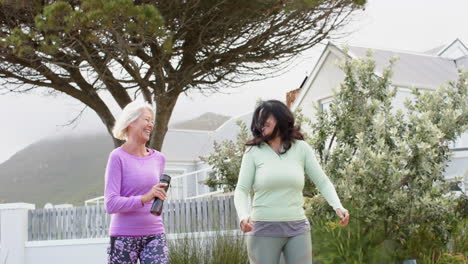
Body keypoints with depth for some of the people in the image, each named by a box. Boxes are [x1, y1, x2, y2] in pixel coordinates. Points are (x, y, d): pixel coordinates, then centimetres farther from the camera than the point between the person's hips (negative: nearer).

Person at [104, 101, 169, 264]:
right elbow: (110, 204, -14)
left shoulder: (158, 159, 7)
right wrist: (144, 199, -25)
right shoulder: (118, 157, -7)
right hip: (124, 236, -4)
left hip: (154, 235, 4)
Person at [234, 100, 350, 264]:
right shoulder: (254, 152, 2)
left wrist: (338, 207, -12)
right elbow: (241, 190, -3)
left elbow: (322, 182, 5)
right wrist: (243, 216, -22)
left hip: (297, 229, 1)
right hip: (263, 230, -1)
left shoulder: (301, 148, 6)